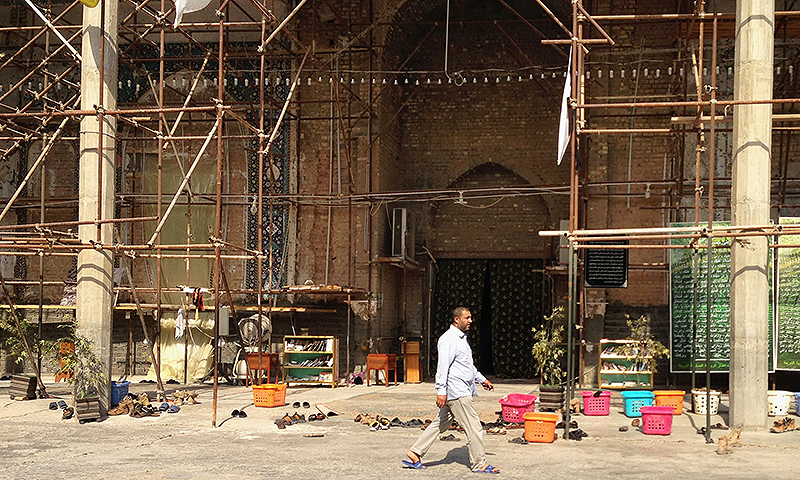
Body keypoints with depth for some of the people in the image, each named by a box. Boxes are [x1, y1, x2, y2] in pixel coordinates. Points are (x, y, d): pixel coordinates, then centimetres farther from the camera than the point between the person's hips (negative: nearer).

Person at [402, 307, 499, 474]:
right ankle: (480, 464, 4)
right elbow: (443, 366, -19)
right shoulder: (449, 339, -14)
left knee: (440, 424, 11)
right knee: (474, 427, -4)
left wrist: (482, 379, 28)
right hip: (456, 391, -10)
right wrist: (441, 391, -23)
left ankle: (415, 453, 15)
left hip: (463, 390, 10)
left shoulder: (462, 338, 19)